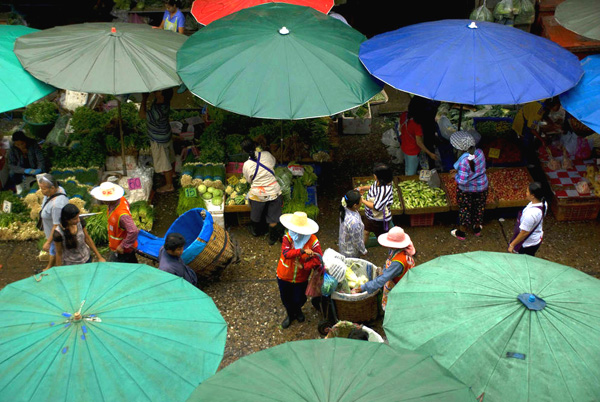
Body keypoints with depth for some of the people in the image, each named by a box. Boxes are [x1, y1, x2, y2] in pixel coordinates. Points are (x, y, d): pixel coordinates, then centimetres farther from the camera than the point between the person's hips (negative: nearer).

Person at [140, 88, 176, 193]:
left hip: (159, 140, -9)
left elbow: (142, 115, -30)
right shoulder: (164, 102, -15)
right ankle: (171, 172, 56)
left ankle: (169, 185, 26)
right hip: (166, 134, 9)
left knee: (164, 163, 10)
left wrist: (144, 99, -27)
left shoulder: (158, 111, -40)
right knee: (169, 157, 30)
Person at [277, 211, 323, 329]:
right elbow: (286, 253, -34)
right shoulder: (288, 237, -20)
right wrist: (302, 251, -44)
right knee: (286, 299, 19)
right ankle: (290, 314, 52)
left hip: (301, 278, -1)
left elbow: (318, 259, -19)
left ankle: (297, 310, 55)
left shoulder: (312, 241, -20)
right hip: (284, 275, 1)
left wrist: (304, 266, -28)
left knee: (299, 299, 16)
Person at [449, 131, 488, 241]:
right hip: (481, 187, 5)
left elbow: (462, 181, -33)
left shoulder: (464, 160, -35)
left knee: (464, 209, 17)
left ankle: (461, 232, 36)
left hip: (466, 189, -5)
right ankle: (477, 229, 47)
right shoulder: (480, 152, -15)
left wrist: (456, 176, -11)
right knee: (479, 207, 25)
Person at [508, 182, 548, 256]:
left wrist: (512, 245, -15)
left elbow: (524, 233, -28)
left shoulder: (530, 213, -38)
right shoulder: (543, 203, -12)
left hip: (528, 244, -8)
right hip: (537, 239, 8)